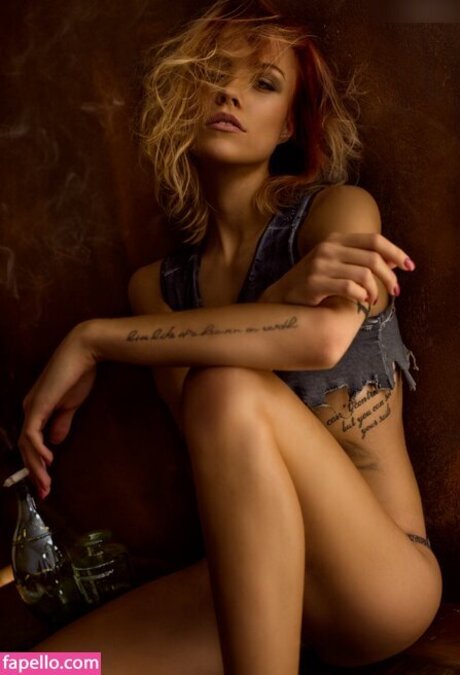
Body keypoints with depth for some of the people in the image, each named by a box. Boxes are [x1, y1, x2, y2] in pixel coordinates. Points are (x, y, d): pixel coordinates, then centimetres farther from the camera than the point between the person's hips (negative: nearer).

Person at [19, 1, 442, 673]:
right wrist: (286, 292, -27)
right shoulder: (157, 284, 6)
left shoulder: (340, 212, -4)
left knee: (228, 386, -30)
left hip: (383, 580, -2)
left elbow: (324, 337, -27)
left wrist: (92, 339, -20)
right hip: (250, 580, 3)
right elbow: (208, 432, -9)